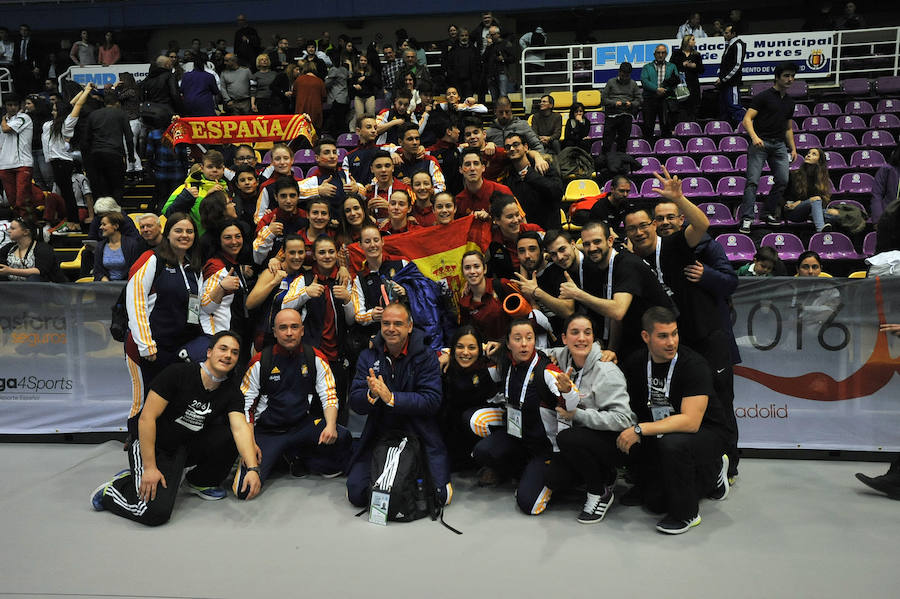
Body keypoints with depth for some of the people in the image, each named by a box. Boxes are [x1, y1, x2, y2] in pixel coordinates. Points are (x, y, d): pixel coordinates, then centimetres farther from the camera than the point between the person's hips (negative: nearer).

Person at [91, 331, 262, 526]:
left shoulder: (232, 391, -7)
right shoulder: (179, 373, -20)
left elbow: (240, 428, -19)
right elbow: (147, 417, -20)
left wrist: (252, 468, -35)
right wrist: (150, 467, -23)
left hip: (187, 447, 5)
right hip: (153, 446, -5)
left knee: (230, 435, -19)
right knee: (156, 513, -23)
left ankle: (200, 482, 5)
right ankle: (110, 491, 6)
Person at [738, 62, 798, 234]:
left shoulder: (790, 102, 20)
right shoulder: (764, 96, -1)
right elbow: (747, 119, -10)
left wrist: (793, 148, 18)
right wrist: (754, 137, -26)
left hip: (779, 144, 6)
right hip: (760, 142, -6)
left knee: (783, 180, -2)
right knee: (753, 181, -12)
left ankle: (769, 214, 12)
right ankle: (746, 218, -13)